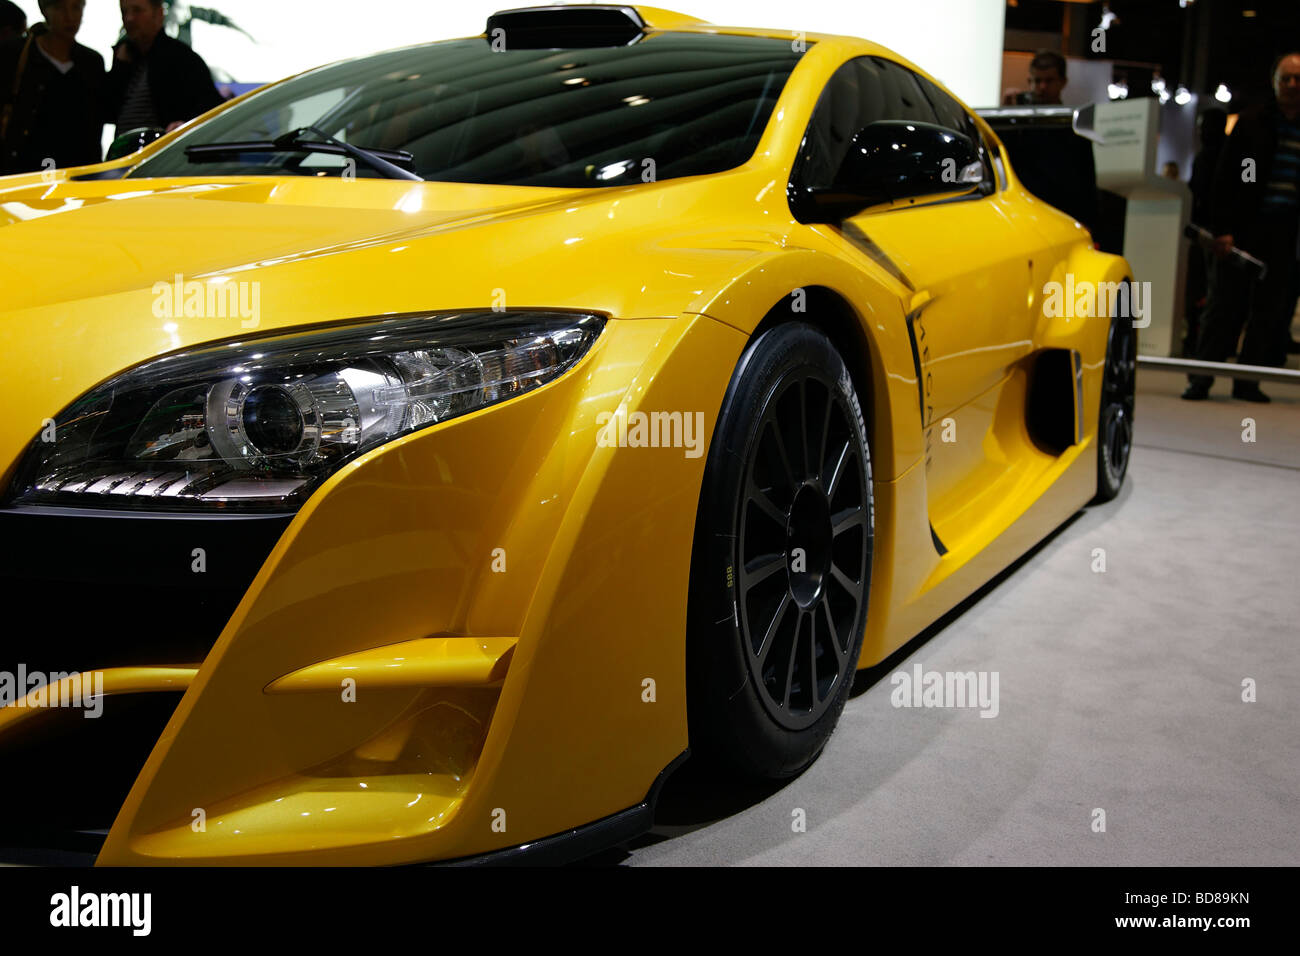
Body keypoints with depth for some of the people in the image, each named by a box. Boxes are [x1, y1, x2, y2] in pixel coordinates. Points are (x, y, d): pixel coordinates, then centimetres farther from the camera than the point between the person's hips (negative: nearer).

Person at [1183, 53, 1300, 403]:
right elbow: (1225, 177, 1)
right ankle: (1201, 379, 1)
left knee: (1270, 308, 3)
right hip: (1245, 227, -2)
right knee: (1224, 304, -2)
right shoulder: (1251, 122, 5)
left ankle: (1247, 381, 10)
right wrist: (1222, 228, -8)